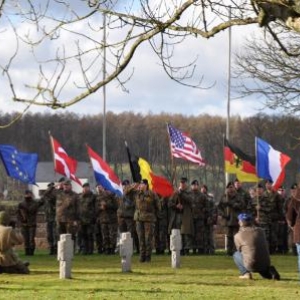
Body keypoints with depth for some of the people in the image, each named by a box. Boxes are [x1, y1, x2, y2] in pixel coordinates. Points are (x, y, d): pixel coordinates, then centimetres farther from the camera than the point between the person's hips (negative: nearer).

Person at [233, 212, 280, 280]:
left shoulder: (238, 236, -2)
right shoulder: (260, 231, 10)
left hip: (251, 266, -3)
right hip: (265, 264, 4)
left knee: (236, 254, 23)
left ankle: (246, 273, 5)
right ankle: (270, 271, 5)